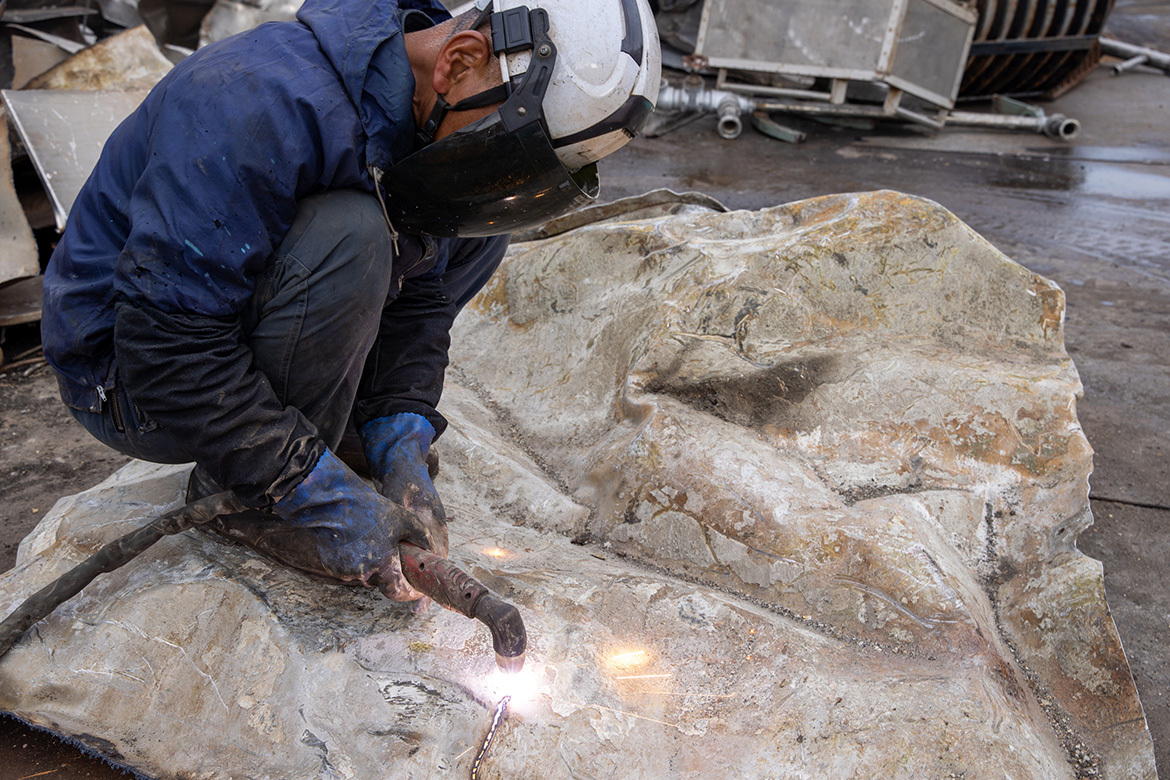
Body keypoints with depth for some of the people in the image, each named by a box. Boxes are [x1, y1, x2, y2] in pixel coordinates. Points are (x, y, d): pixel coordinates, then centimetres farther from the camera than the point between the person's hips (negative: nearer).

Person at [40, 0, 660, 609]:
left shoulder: (437, 120, -7)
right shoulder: (267, 101, -33)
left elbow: (415, 302, -2)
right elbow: (169, 347, -34)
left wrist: (402, 456, -15)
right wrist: (324, 498, -32)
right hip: (127, 374, -7)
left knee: (475, 231, 1)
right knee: (349, 237, -34)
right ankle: (236, 497, -13)